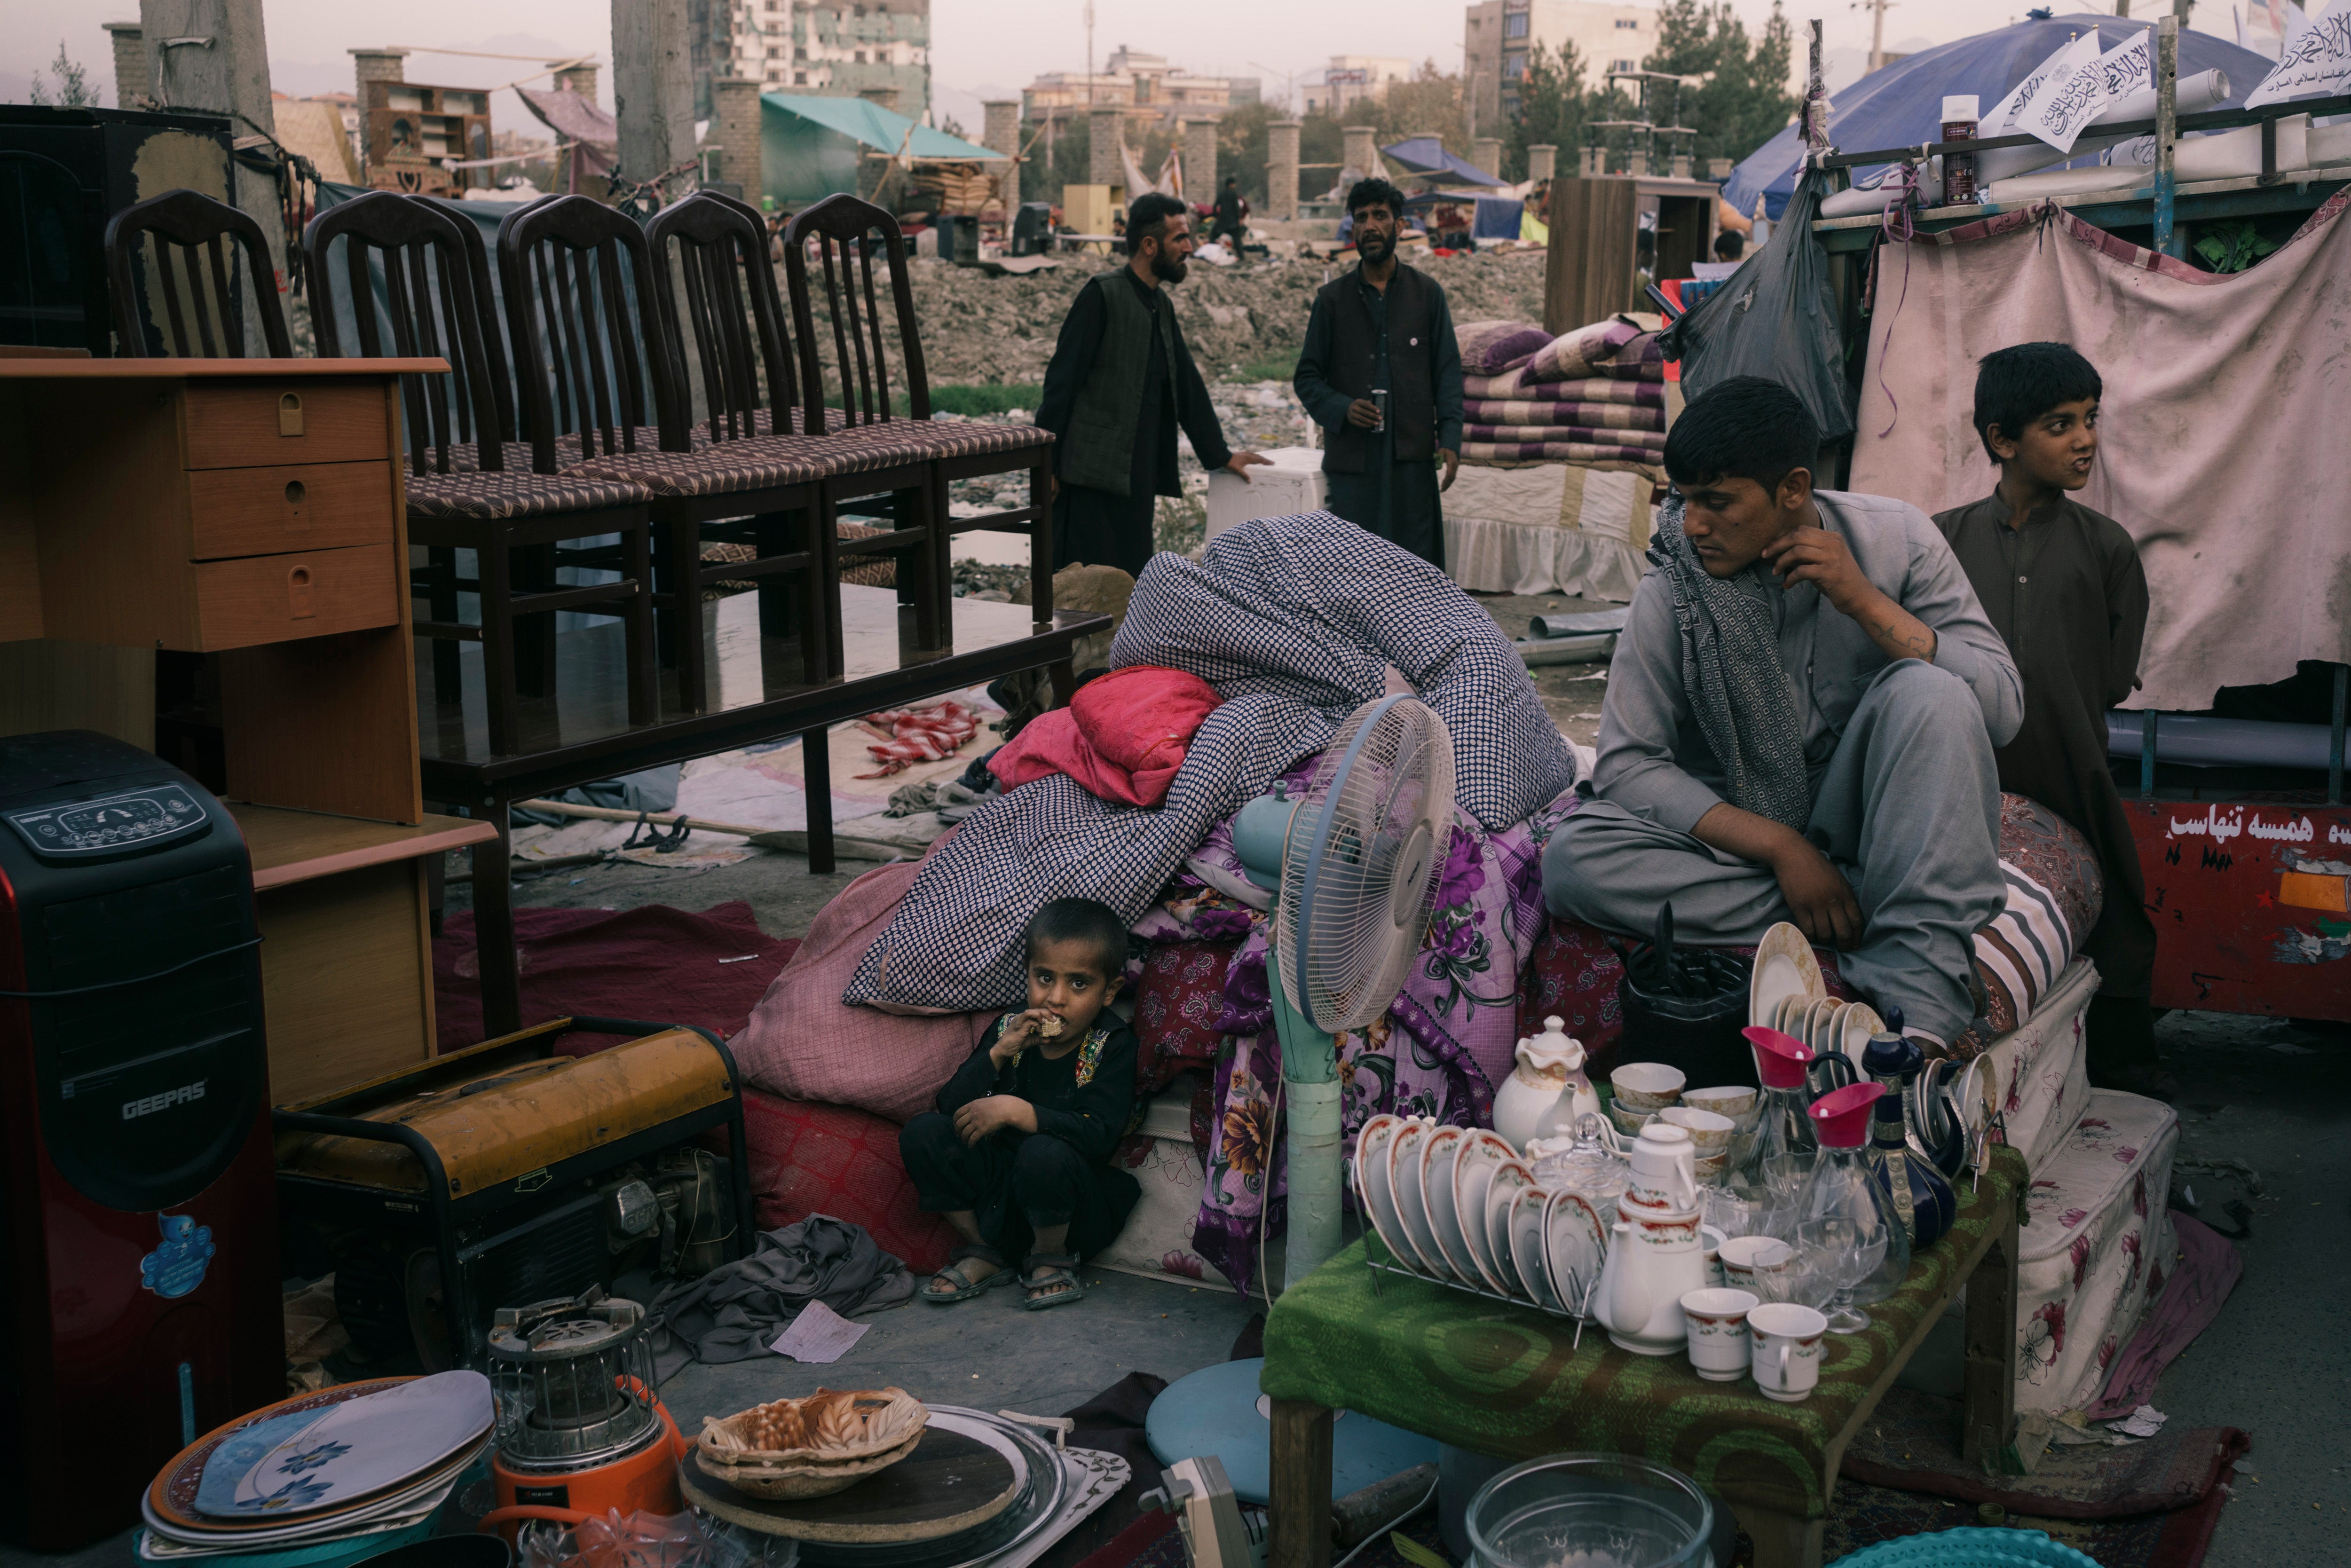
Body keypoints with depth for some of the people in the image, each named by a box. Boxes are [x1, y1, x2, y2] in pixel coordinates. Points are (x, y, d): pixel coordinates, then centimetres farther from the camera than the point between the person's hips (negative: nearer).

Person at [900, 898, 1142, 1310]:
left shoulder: (1113, 1044, -11)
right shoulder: (1010, 1029, 1)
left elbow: (1100, 1135, -25)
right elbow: (950, 1107, -6)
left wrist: (1015, 1110, -30)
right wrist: (998, 1054, -20)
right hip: (999, 1195, 5)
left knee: (1046, 1152, -36)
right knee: (921, 1133, -13)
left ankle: (1051, 1258, -5)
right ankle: (982, 1252, 3)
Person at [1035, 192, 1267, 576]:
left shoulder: (1162, 306, 16)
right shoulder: (1102, 295, -9)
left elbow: (1186, 384, 24)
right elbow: (1062, 381, -12)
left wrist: (1220, 455, 25)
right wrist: (1046, 465, -14)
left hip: (1136, 478, 8)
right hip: (1093, 475, -8)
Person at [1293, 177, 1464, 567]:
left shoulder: (1427, 293, 9)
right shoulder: (1333, 298, 9)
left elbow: (1447, 371, 7)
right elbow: (1307, 378, 10)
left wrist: (1450, 438, -6)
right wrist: (1342, 408, -10)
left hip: (1413, 457, 0)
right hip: (1351, 458, 0)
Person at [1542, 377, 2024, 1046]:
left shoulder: (1895, 539, -6)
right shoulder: (1670, 592, -8)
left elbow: (2003, 710, -11)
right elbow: (1627, 762, -12)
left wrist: (1864, 601, -21)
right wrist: (1779, 846, -23)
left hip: (1870, 824, 0)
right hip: (1739, 832, 0)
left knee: (1927, 691, -30)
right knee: (1573, 859, -28)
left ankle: (1917, 1012, -37)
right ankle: (1869, 921, -25)